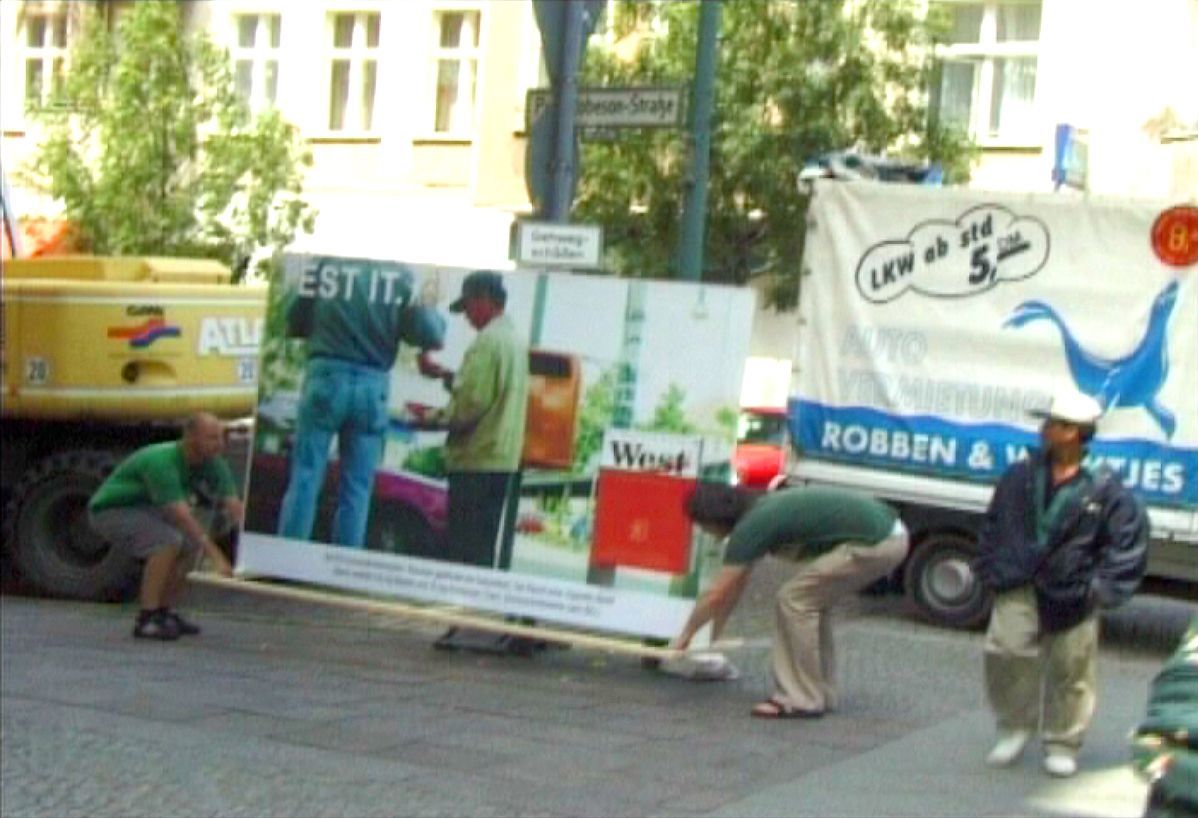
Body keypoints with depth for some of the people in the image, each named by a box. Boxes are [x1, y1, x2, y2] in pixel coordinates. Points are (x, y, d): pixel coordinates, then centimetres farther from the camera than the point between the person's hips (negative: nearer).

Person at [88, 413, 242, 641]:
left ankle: (164, 612, 9)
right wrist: (216, 557, -40)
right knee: (169, 541, -28)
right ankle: (146, 620, -24)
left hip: (142, 509, 9)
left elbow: (234, 505, -13)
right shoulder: (161, 462, -32)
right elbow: (181, 515, -38)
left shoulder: (213, 463, -9)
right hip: (110, 510, -9)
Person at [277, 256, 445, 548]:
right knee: (357, 490, 6)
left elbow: (294, 323, 6)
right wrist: (433, 317, 18)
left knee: (305, 478, 4)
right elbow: (429, 334, -3)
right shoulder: (402, 275, -3)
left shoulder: (323, 265, -1)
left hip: (325, 376, 0)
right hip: (371, 386, 0)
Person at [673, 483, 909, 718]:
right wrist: (714, 631, 35)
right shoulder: (760, 510, 18)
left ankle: (802, 701, 3)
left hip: (875, 544, -10)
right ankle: (821, 694, 24)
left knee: (794, 600, -3)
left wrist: (685, 635, 10)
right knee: (812, 601, 18)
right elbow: (737, 583, 29)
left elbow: (715, 594, -4)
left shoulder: (751, 526, -9)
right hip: (890, 534, 10)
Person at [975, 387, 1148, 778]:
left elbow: (1130, 540, -2)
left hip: (1071, 596, -2)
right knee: (1006, 650, -12)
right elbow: (994, 525, 15)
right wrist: (991, 569, 8)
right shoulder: (1020, 476, 3)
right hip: (1019, 588, 2)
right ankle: (1014, 729, 10)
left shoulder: (1104, 489, -8)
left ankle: (1062, 745, 24)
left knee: (1070, 670, 6)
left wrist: (1104, 588, -7)